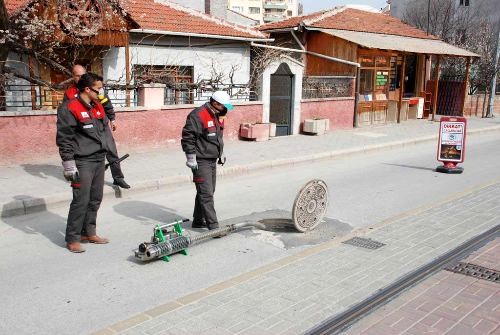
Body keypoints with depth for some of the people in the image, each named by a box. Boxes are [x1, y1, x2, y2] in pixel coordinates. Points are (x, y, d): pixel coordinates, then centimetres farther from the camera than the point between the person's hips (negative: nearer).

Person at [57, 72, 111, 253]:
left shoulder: (98, 106, 13)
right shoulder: (69, 109, -12)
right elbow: (64, 139, -13)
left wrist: (105, 153, 22)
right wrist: (69, 165, -15)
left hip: (99, 160, 8)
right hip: (82, 162, -8)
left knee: (95, 199, 13)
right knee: (81, 201, -7)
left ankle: (88, 232, 26)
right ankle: (72, 239, 6)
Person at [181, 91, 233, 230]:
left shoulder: (218, 116, 13)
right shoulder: (198, 115, -17)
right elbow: (187, 137, -18)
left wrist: (221, 154, 27)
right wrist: (191, 157, -19)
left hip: (212, 161, 10)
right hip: (201, 162, -10)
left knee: (209, 192, 15)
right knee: (206, 194, -9)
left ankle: (198, 221, 27)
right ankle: (213, 225, -8)